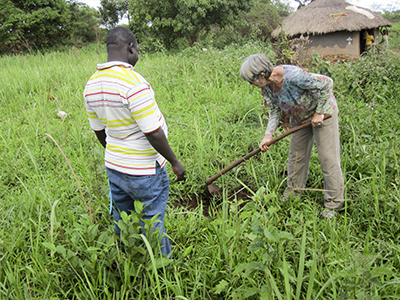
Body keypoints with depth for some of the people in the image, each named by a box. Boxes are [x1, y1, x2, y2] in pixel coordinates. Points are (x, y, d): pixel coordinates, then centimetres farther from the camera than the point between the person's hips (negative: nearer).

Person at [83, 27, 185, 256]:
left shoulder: (92, 84, 1)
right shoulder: (134, 83, -25)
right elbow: (153, 133, -24)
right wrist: (175, 162, -11)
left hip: (114, 166, 8)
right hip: (144, 171, -8)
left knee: (121, 220, 23)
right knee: (153, 223, 9)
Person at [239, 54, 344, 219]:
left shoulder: (292, 75, -37)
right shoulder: (266, 85, -13)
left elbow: (326, 83, -29)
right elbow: (274, 110, -3)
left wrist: (319, 113, -23)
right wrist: (268, 134, -15)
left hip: (322, 112, -7)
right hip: (299, 117, 7)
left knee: (328, 157, -3)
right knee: (296, 155, 14)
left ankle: (333, 203, 9)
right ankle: (293, 191, 32)